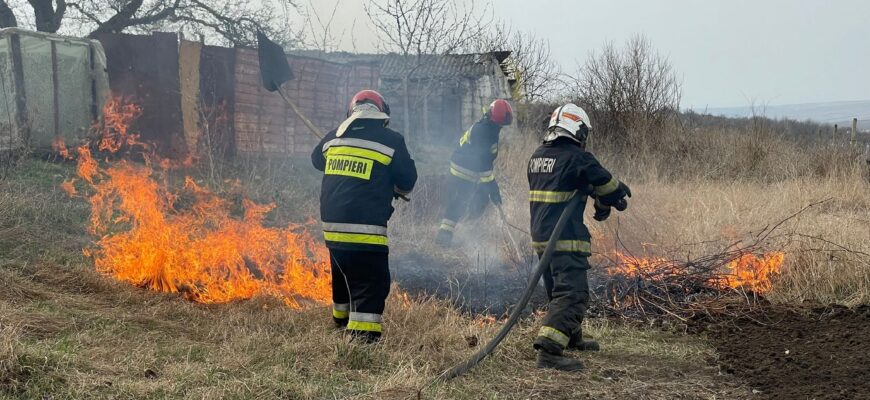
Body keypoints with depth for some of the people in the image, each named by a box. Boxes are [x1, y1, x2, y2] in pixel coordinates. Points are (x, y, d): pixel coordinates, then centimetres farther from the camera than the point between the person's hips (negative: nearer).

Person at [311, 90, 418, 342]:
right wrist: (395, 189, 24)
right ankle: (363, 335, -15)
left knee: (343, 277, 26)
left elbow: (316, 160, 28)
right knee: (372, 286, -5)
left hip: (332, 224, 7)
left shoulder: (333, 137, 9)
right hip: (366, 228, -7)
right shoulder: (391, 141, -5)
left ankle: (343, 322, 44)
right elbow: (408, 181, 2)